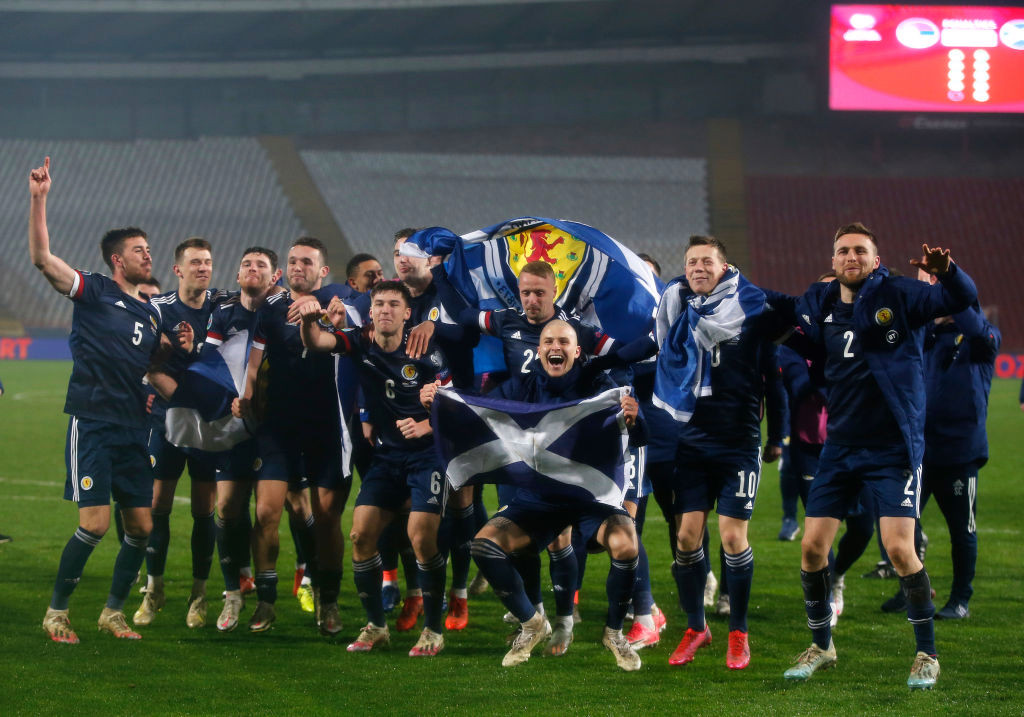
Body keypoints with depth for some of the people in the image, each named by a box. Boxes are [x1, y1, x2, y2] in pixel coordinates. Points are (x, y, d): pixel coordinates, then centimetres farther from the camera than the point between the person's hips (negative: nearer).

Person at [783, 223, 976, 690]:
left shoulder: (898, 296, -9)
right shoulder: (820, 303, 5)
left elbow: (962, 299, -21)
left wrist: (946, 272, -42)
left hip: (894, 447, -5)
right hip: (841, 445, 5)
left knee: (899, 548, -13)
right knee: (812, 546, 3)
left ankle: (927, 653, 3)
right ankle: (821, 645, 22)